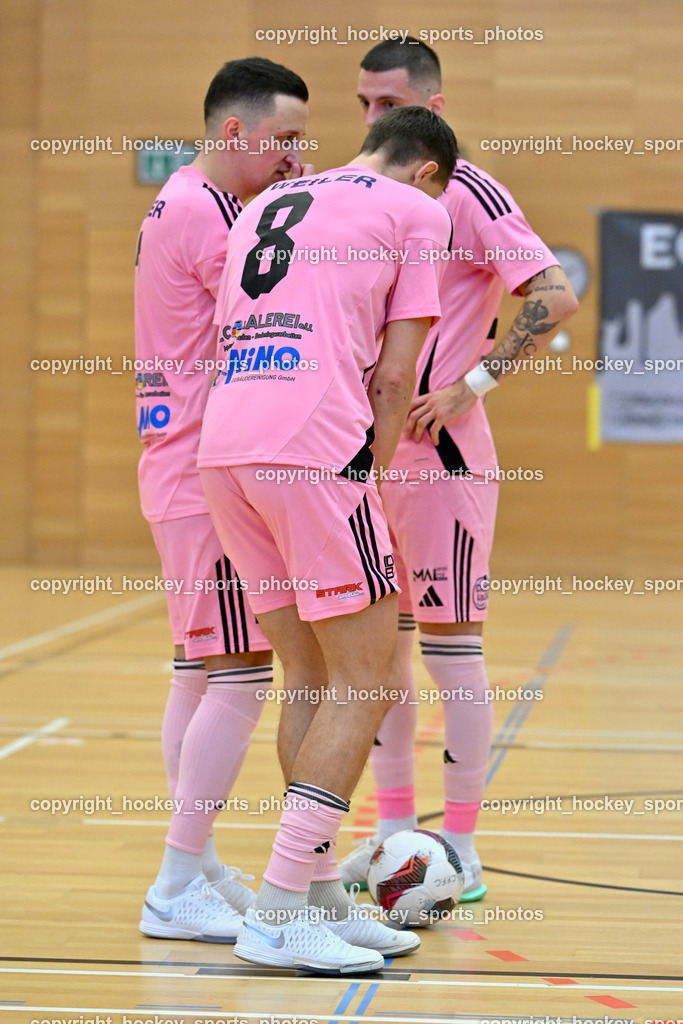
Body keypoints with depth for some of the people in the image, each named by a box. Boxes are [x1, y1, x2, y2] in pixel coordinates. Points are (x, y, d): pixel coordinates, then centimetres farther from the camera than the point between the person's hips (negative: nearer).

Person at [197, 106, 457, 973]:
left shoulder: (268, 203, 27)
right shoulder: (416, 209, 9)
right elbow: (393, 374, 2)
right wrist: (372, 475, 10)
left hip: (223, 446, 7)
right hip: (315, 447, -7)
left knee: (312, 682, 15)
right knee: (363, 684, 0)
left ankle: (324, 902, 18)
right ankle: (277, 917, -6)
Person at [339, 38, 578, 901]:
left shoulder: (466, 193, -10)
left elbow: (556, 297, -18)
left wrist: (471, 385, -20)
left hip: (442, 456, -7)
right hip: (369, 452, 7)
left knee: (449, 645, -2)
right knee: (380, 644, 10)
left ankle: (460, 847, 5)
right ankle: (395, 831, 19)